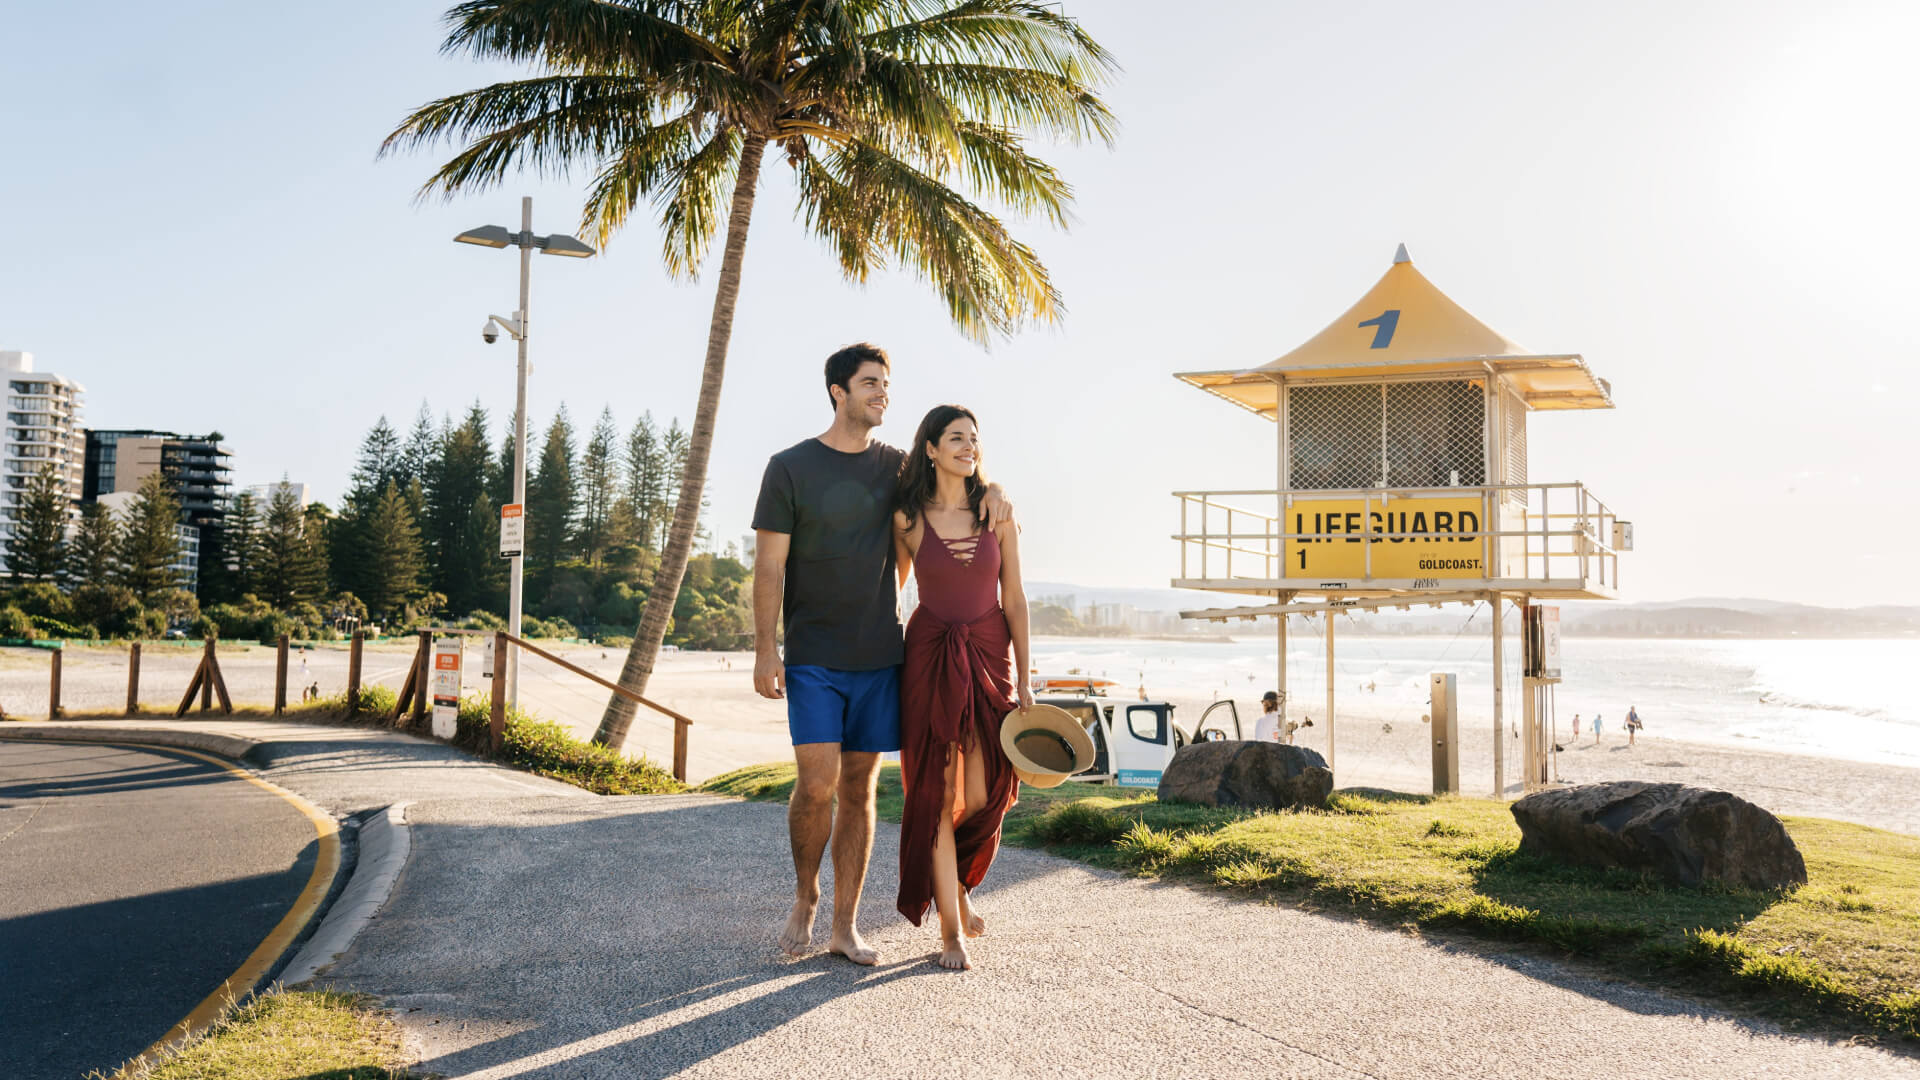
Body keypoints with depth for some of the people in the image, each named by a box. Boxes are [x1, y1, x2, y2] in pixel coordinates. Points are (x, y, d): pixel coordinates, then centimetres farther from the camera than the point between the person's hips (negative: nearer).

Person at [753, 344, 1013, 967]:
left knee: (859, 790, 5)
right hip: (813, 659, -3)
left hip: (879, 658, 3)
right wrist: (765, 648, -9)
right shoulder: (791, 468, -2)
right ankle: (804, 899, 14)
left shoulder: (897, 467, 8)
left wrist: (993, 491, 0)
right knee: (817, 783, -12)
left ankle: (845, 926, 15)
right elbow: (769, 566, -2)